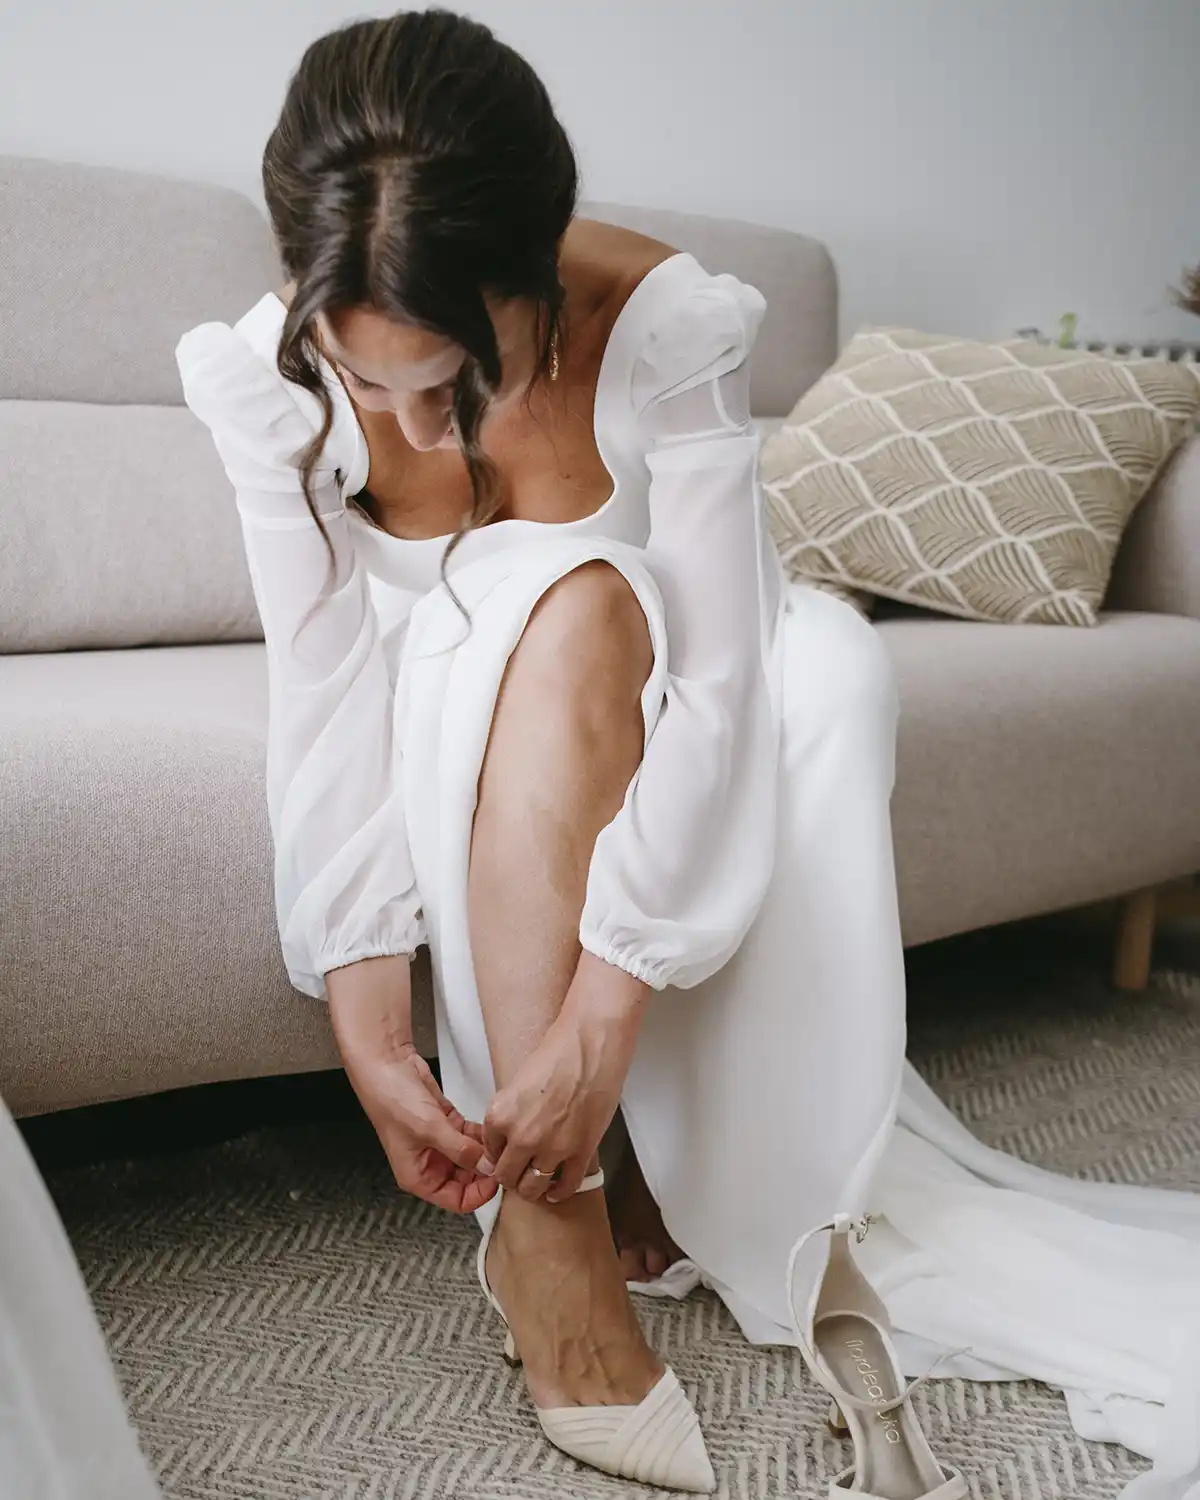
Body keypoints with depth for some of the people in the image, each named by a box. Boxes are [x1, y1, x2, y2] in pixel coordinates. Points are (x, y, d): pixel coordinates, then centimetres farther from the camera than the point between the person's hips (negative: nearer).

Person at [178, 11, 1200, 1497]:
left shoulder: (667, 325, -28)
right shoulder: (266, 373, -24)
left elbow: (715, 680, -33)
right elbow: (326, 697, -24)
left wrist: (600, 1018, -38)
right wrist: (368, 1033, -29)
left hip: (630, 696, 1)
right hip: (443, 695, 0)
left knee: (828, 657, -32)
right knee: (570, 604, -35)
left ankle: (739, 1188, -21)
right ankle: (545, 1215, -31)